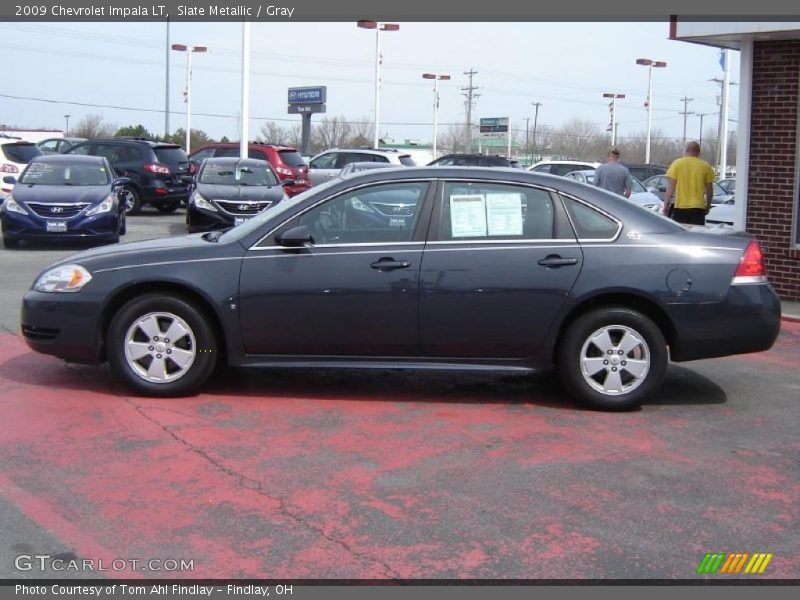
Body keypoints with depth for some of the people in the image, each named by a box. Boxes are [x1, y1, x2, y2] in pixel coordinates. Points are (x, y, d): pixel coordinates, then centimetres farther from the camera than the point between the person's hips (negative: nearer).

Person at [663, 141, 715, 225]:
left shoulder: (677, 164, 1)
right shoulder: (705, 166, 3)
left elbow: (670, 188, -3)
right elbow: (709, 190, 7)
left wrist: (666, 205, 1)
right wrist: (708, 205, 20)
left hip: (680, 207, 0)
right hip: (698, 208, 0)